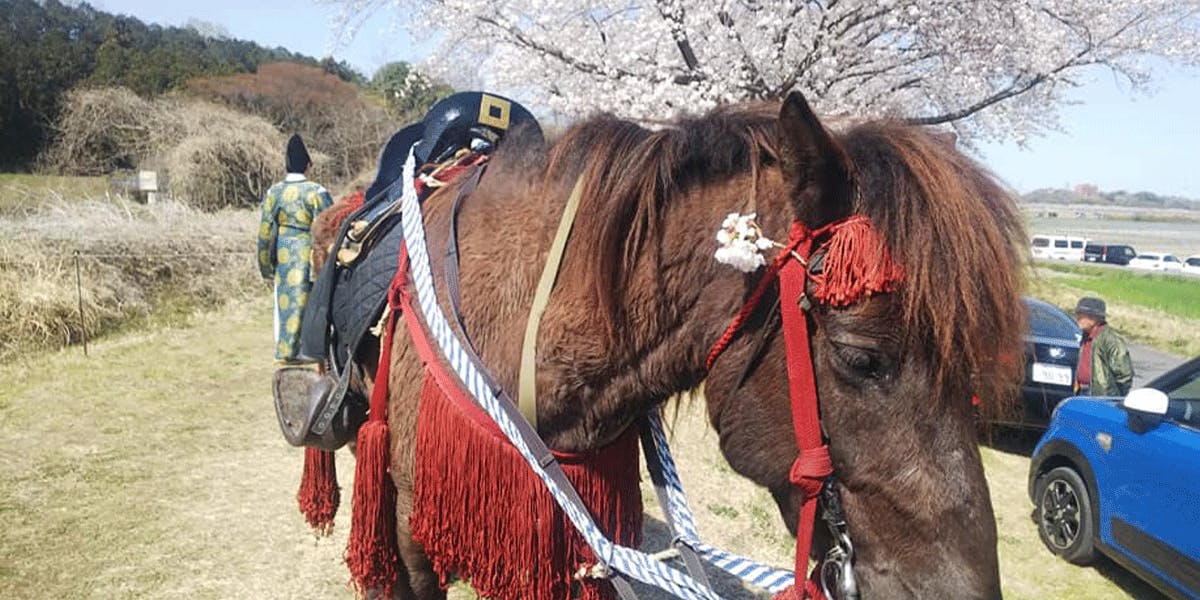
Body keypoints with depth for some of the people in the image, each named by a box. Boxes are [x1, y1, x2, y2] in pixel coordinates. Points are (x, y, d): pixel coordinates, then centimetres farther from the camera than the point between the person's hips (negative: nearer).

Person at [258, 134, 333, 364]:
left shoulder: (273, 192, 2)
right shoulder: (316, 192, -10)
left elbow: (265, 231, 5)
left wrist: (266, 265, 13)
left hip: (283, 256, 4)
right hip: (308, 254, -4)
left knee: (284, 300, 12)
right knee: (305, 300, 3)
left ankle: (285, 350, 18)